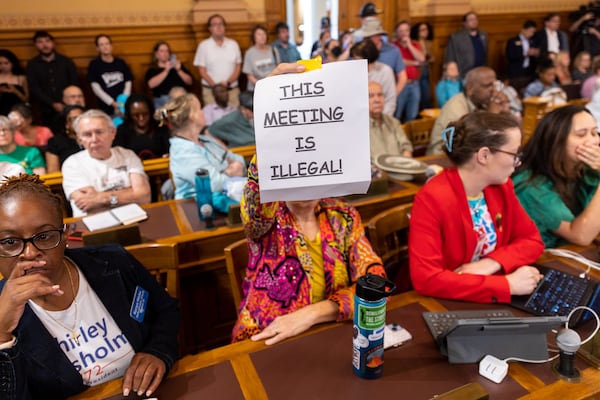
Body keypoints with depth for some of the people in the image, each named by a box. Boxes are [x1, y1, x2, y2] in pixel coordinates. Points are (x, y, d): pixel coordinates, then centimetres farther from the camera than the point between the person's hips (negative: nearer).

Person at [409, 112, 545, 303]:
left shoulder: (501, 186, -1)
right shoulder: (431, 199, -23)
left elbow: (532, 240, 6)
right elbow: (426, 279, -28)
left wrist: (491, 264, -13)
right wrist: (508, 285, -26)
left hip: (491, 300, 6)